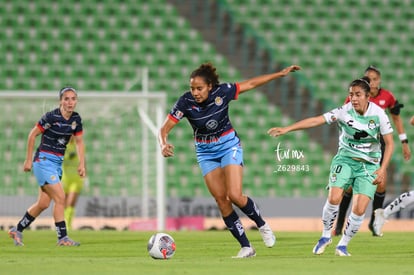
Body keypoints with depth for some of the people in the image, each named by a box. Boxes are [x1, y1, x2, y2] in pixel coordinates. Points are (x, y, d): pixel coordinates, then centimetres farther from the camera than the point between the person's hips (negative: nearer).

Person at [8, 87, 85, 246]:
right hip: (44, 160, -7)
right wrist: (28, 160, -5)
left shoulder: (76, 119, 2)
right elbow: (32, 135, -8)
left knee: (43, 204, 9)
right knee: (60, 198, -15)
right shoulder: (51, 117, -17)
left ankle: (17, 230, 25)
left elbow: (79, 142, 13)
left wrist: (81, 164, 3)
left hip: (58, 163, 7)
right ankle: (62, 237, -9)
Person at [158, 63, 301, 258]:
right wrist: (163, 145, -42)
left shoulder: (222, 92, -19)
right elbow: (165, 128, -20)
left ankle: (262, 225, 12)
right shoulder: (185, 102, -19)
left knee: (235, 195, -16)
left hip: (229, 145, -2)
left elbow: (251, 84, -7)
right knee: (221, 200, -4)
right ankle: (246, 247, 5)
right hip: (205, 152, 2)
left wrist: (281, 73, -4)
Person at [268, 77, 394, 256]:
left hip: (369, 165, 0)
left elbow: (389, 143, -2)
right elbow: (315, 121, -15)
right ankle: (326, 236, 5)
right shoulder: (344, 112, -11)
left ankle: (343, 245, 11)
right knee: (334, 198, -21)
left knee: (359, 210, -11)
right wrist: (286, 129, -23)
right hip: (345, 159, 0)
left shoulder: (378, 114, -10)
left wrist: (382, 169, -12)